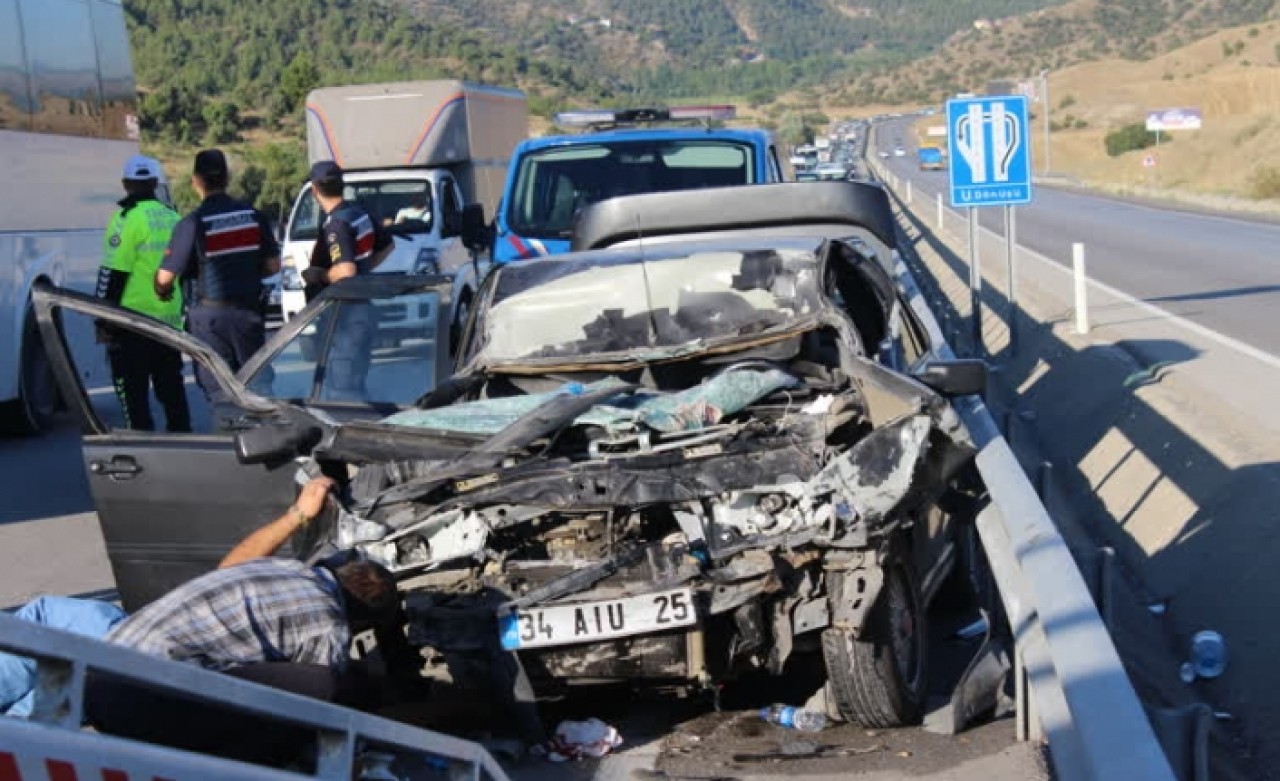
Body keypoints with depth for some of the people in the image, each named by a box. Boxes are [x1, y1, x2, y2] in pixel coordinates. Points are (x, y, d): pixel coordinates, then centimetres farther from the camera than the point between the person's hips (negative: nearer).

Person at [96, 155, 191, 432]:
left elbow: (112, 274, -14)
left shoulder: (128, 219, -11)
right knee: (171, 389, 16)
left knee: (133, 396, -1)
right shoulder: (173, 218, 10)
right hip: (170, 320, 7)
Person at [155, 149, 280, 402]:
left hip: (209, 316, -4)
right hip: (249, 312, 4)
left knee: (219, 391, 3)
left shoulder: (191, 224, -13)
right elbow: (273, 265, 5)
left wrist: (163, 291, 9)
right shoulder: (253, 215, 1)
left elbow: (165, 277, -13)